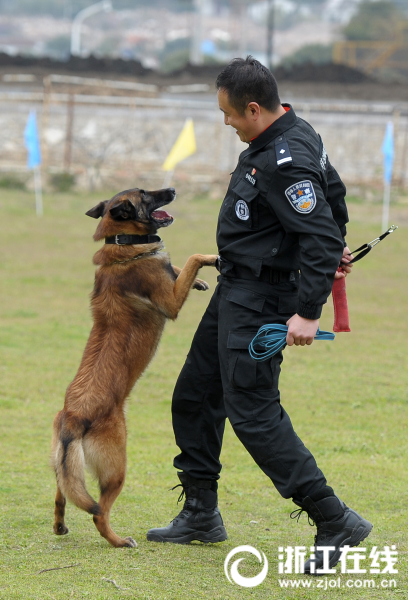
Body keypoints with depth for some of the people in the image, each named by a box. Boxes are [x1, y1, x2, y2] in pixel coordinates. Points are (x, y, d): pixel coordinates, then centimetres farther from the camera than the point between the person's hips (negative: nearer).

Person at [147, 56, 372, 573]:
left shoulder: (287, 162, -24)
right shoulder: (286, 138, 7)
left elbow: (320, 237, -29)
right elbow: (331, 190, 23)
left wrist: (308, 312, -32)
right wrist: (334, 243, 39)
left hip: (260, 298, -11)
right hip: (236, 292, 11)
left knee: (252, 411, -14)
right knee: (194, 395, 17)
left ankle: (334, 521, -13)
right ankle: (201, 515, 29)